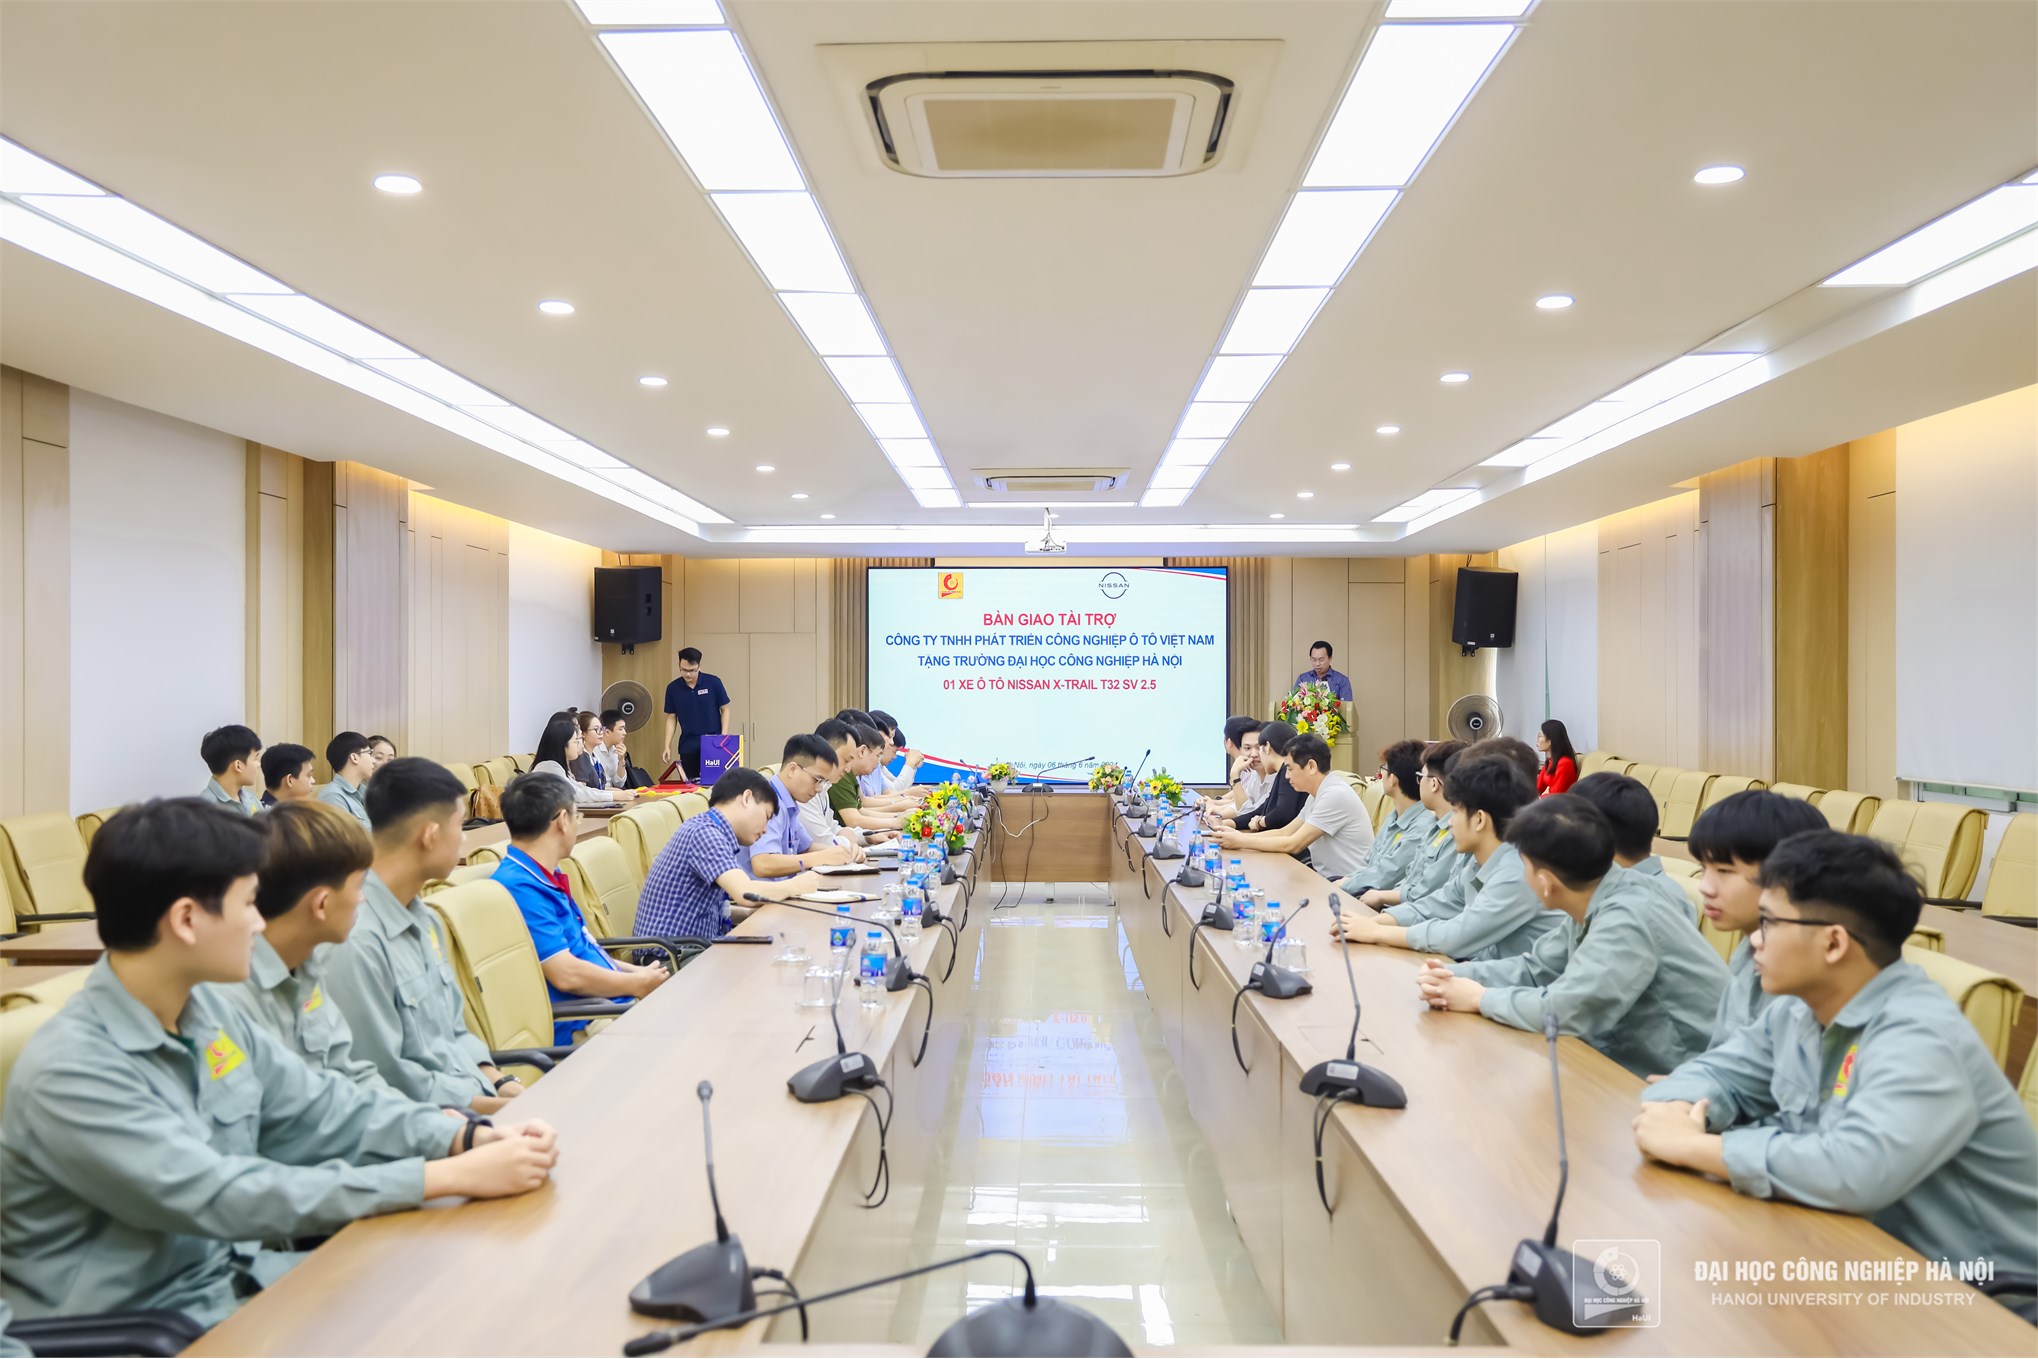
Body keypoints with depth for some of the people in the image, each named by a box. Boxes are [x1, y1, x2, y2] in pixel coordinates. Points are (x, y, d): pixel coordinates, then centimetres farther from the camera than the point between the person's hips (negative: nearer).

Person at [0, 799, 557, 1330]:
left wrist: (468, 1137, -12)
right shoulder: (69, 1072, -24)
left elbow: (323, 1109, 4)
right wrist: (452, 1177, -30)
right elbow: (223, 1200, -29)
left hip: (235, 1278, 7)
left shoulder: (210, 1008, 1)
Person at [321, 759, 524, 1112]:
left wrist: (501, 1084, 2)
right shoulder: (357, 939, -20)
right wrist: (495, 1108, -13)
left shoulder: (422, 919, 11)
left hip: (477, 1099, 8)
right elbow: (387, 1081, -18)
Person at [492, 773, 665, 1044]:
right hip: (577, 1026, -10)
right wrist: (638, 984, -11)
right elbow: (567, 974, -24)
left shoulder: (544, 879, 11)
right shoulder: (520, 888, -20)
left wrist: (638, 972, 12)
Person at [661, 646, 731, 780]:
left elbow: (725, 709, 1)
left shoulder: (713, 683, -6)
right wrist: (667, 746, -1)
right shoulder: (673, 688, 1)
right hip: (688, 747, 2)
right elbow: (671, 718, 7)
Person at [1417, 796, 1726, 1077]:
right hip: (1631, 1066, 7)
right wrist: (1452, 977, -5)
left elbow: (1564, 1010, -30)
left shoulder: (1627, 920, -26)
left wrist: (1482, 998, -14)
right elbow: (1535, 967, 10)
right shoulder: (1592, 907, 1)